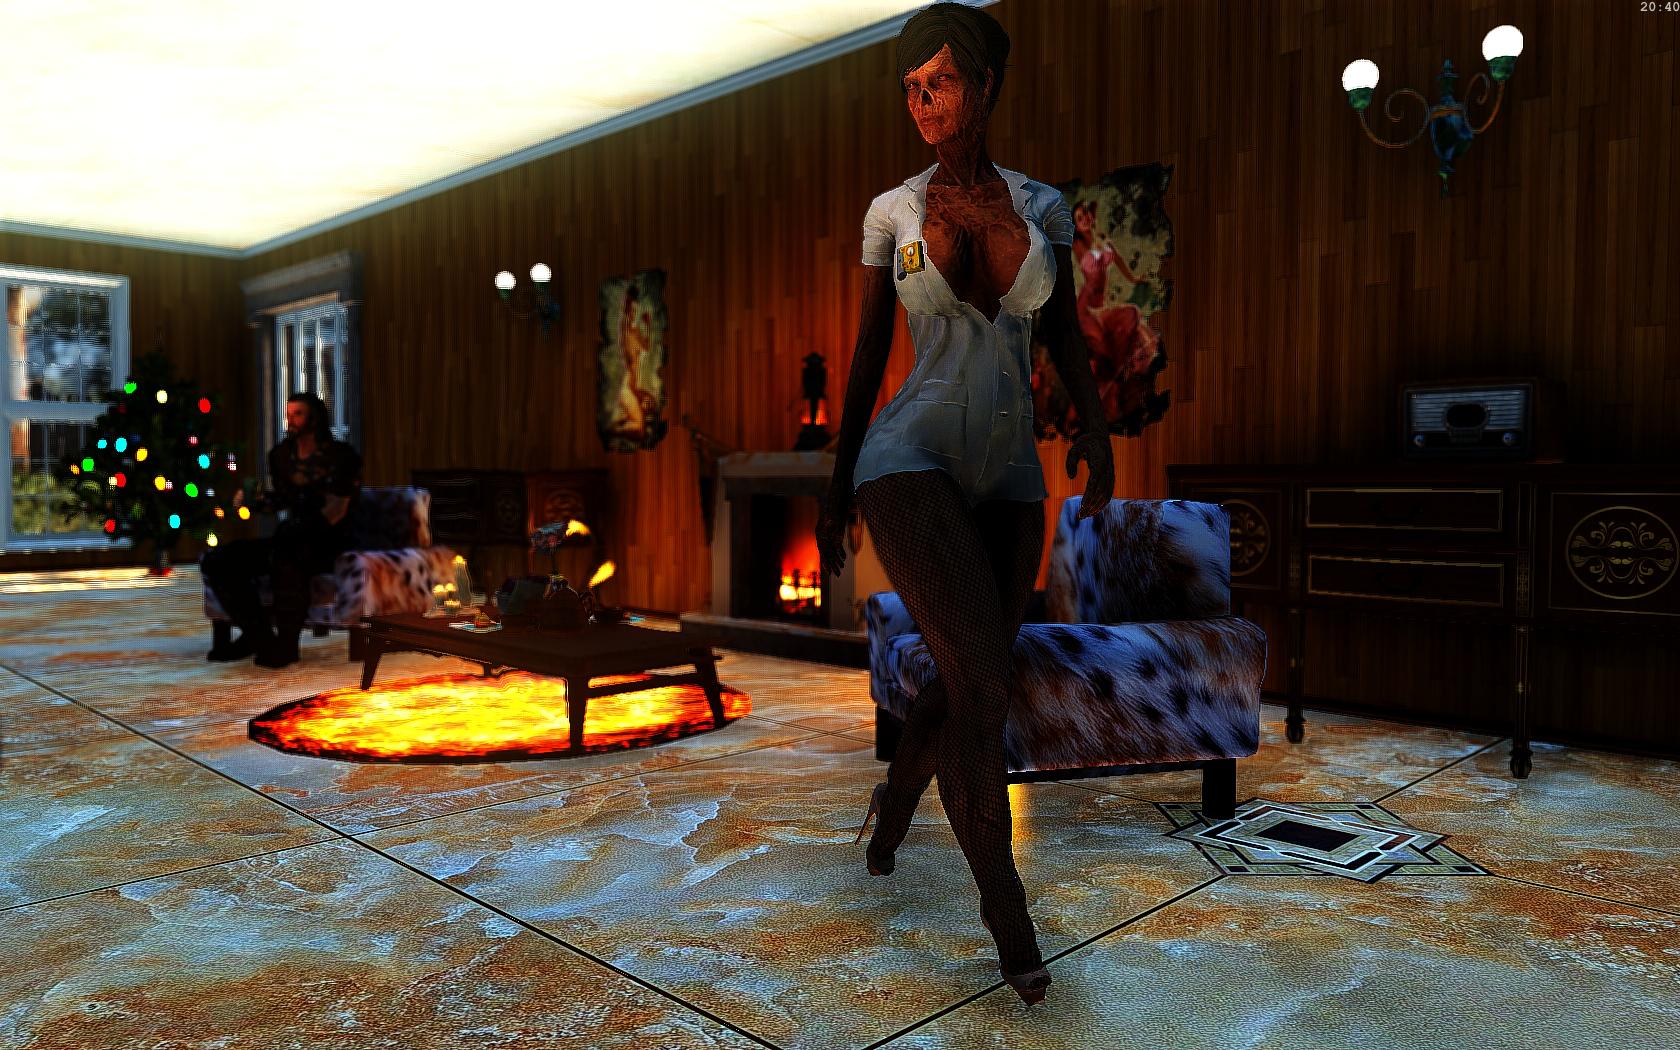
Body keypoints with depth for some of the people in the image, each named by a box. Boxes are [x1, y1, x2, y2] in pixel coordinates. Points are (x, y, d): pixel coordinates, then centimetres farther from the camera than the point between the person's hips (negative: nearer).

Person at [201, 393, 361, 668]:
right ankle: (259, 636, 1)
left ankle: (287, 644, -22)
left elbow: (335, 510, -14)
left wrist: (297, 528, -25)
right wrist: (255, 501, 4)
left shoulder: (340, 456, -7)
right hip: (290, 540, 7)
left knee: (284, 556, -40)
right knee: (216, 560, -9)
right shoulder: (281, 454, 13)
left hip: (327, 544, -7)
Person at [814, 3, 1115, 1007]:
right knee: (984, 680, -21)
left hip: (1007, 479, 4)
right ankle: (1003, 895, -2)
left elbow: (1067, 336, 10)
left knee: (970, 684, 12)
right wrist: (835, 492, 6)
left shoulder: (1043, 204, 9)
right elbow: (868, 354, 5)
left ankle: (898, 791, 46)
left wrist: (1099, 434, -9)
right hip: (910, 465, -4)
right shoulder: (892, 211, 3)